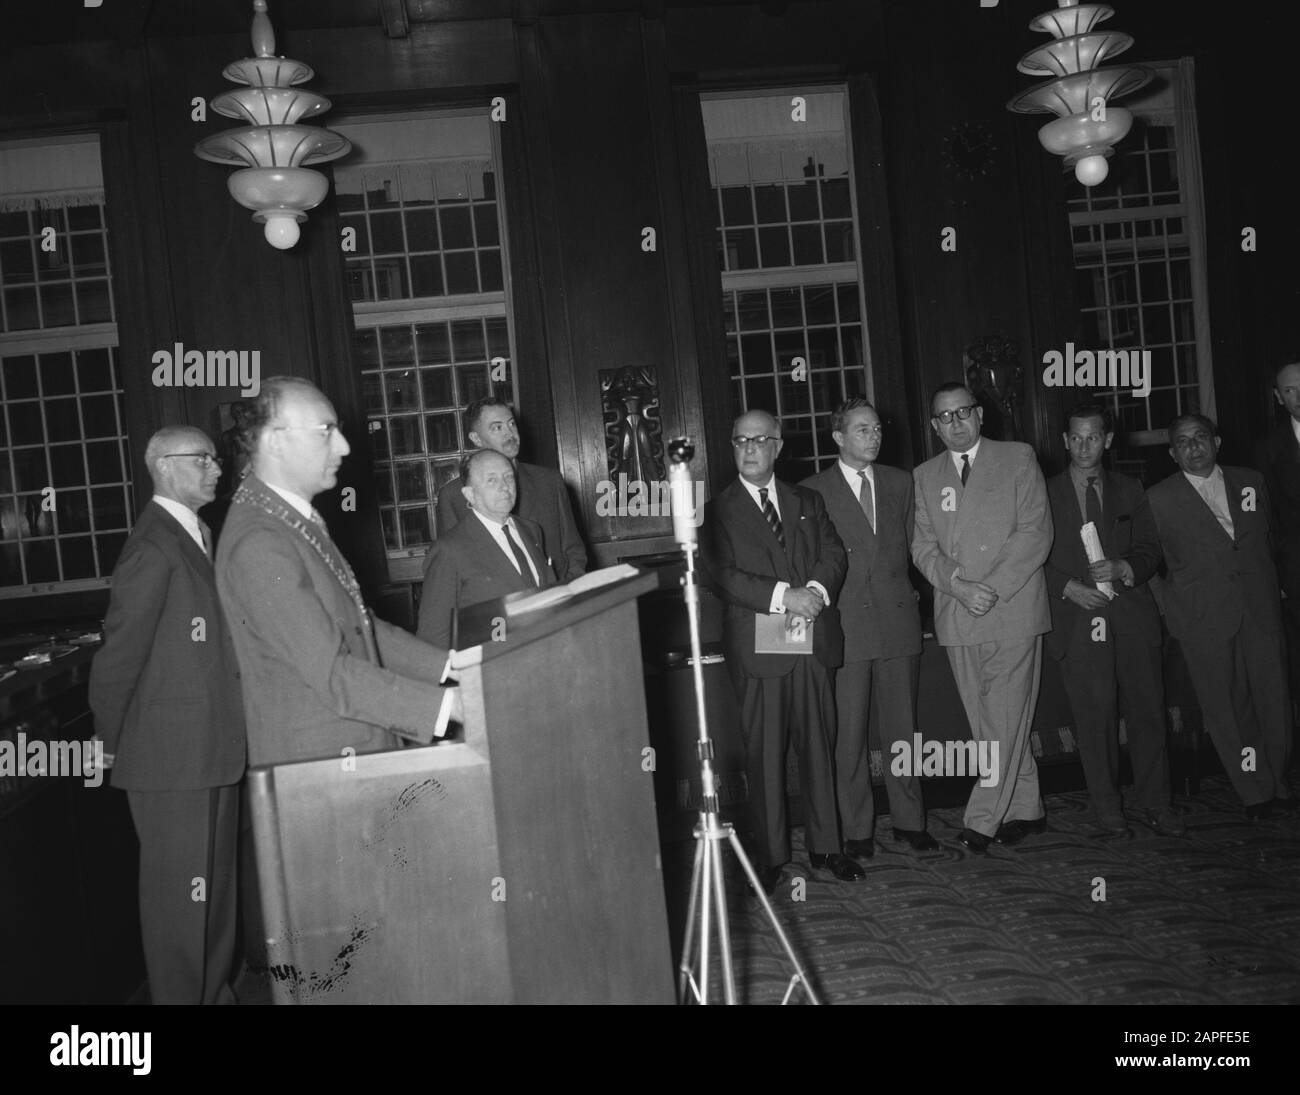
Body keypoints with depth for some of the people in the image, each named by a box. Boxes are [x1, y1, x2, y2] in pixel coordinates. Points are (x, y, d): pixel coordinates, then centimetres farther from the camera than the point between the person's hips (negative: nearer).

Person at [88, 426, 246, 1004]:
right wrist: (113, 741, -5)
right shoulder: (154, 546, -17)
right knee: (180, 894, 4)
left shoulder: (197, 538, 11)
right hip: (172, 758, -9)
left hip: (212, 752, 9)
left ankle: (216, 992, 34)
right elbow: (119, 653, -16)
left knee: (215, 887, 19)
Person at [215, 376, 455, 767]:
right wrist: (449, 705, -26)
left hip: (360, 749, 8)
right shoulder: (258, 547, -22)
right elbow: (333, 676, -25)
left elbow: (359, 627, 12)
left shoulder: (298, 519, 10)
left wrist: (451, 664, 3)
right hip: (315, 767, -8)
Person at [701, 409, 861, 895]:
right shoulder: (717, 512, 4)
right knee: (764, 755, 1)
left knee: (819, 747, 8)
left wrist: (816, 590, -14)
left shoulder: (807, 501, 17)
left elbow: (834, 552, 8)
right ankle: (770, 855, 12)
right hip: (757, 649, -3)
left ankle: (825, 846, 20)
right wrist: (782, 595, -18)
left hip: (814, 641, 3)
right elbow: (718, 573, -9)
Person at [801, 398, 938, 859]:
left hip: (898, 618, 4)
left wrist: (902, 593, 11)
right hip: (846, 625, -3)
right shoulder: (812, 491, -1)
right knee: (849, 734, 1)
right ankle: (856, 830, 11)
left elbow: (910, 544, 19)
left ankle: (908, 820, 22)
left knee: (902, 726, 10)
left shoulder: (899, 482, 13)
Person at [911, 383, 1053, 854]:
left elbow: (1035, 532, -4)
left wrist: (993, 589, -13)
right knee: (989, 723, 8)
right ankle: (1025, 811, 20)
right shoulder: (924, 476, 14)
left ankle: (981, 821, -4)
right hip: (957, 619, 4)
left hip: (1014, 610, -3)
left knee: (1006, 719, -7)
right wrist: (959, 585, -11)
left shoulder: (1018, 458, 5)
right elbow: (923, 546, 7)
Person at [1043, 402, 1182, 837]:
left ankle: (1154, 802, 13)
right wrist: (1068, 586, -10)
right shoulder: (1045, 493, 7)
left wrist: (1123, 568, -8)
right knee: (1095, 712, -4)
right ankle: (1106, 804, 8)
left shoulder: (1129, 490, 16)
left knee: (1147, 707, 1)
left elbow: (1150, 549, 12)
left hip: (1131, 612, 2)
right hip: (1077, 616, -2)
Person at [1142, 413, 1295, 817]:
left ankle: (1277, 785, 18)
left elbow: (1271, 538, 18)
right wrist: (1175, 606, 1)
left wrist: (1273, 587, 12)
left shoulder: (1251, 482, 12)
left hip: (1261, 611, 2)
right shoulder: (1158, 498, 3)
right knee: (1226, 708, 0)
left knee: (1274, 699, 3)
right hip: (1204, 618, -2)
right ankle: (1256, 792, 12)